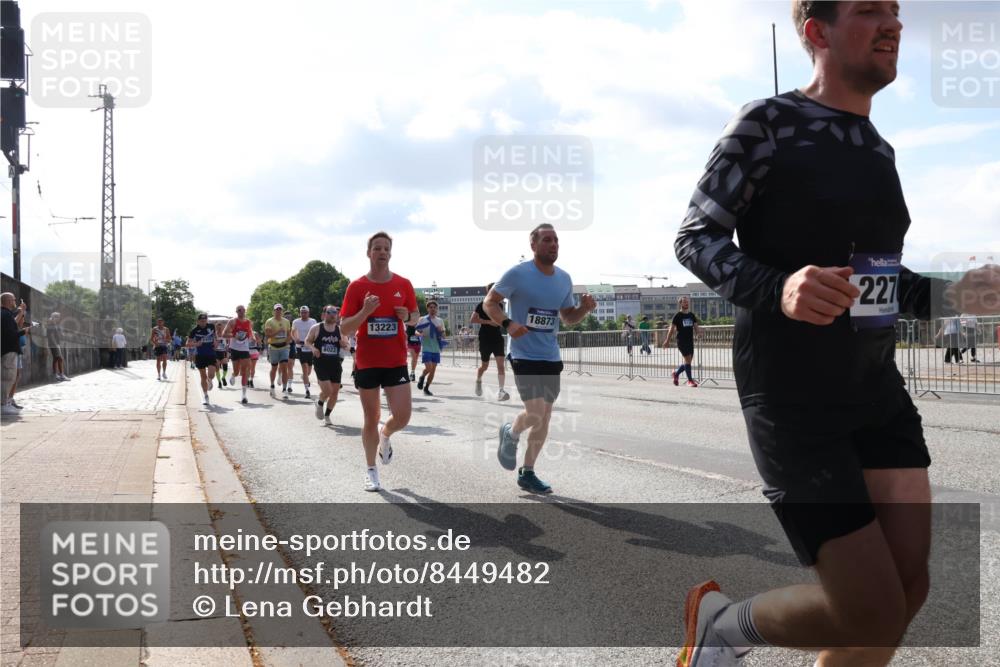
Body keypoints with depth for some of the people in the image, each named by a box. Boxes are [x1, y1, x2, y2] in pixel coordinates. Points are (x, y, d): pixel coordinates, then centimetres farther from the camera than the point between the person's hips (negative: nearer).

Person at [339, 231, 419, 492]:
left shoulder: (403, 284, 1)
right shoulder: (357, 287, -5)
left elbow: (416, 316, 15)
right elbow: (344, 329, -6)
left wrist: (407, 316, -9)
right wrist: (365, 311, -23)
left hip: (396, 362, 1)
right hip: (367, 362, -1)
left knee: (403, 416, -7)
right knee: (371, 418, 6)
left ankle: (385, 435, 30)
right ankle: (371, 470, 22)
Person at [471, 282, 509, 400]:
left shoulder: (500, 305, 8)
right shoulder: (481, 305, -6)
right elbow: (472, 320, -15)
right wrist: (489, 321, -22)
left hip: (497, 338, 3)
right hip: (485, 339, -3)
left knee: (501, 364, -13)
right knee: (485, 366, 11)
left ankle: (501, 390, -16)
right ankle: (478, 381, 42)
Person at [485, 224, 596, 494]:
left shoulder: (564, 279, 8)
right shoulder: (518, 274, -10)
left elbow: (568, 317, 17)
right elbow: (489, 302, -5)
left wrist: (584, 308, -4)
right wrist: (507, 323, -22)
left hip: (551, 357, 6)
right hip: (525, 355, -6)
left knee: (545, 417, 8)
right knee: (536, 413, -16)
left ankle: (527, 474, 23)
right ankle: (511, 434, 19)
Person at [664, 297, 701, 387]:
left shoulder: (692, 315, 11)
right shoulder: (678, 315, -4)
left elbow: (696, 327, 13)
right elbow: (672, 329, -2)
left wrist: (698, 331, -11)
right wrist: (667, 341, -2)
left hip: (690, 340, 6)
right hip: (681, 341, -6)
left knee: (688, 360, 8)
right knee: (687, 358, -12)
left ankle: (676, 373, 31)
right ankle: (690, 380, -5)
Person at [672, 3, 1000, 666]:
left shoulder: (878, 148, 14)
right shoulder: (767, 123, -8)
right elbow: (694, 238, -12)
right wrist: (777, 289, -30)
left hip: (878, 389, 8)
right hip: (791, 398, -8)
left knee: (907, 590, 3)